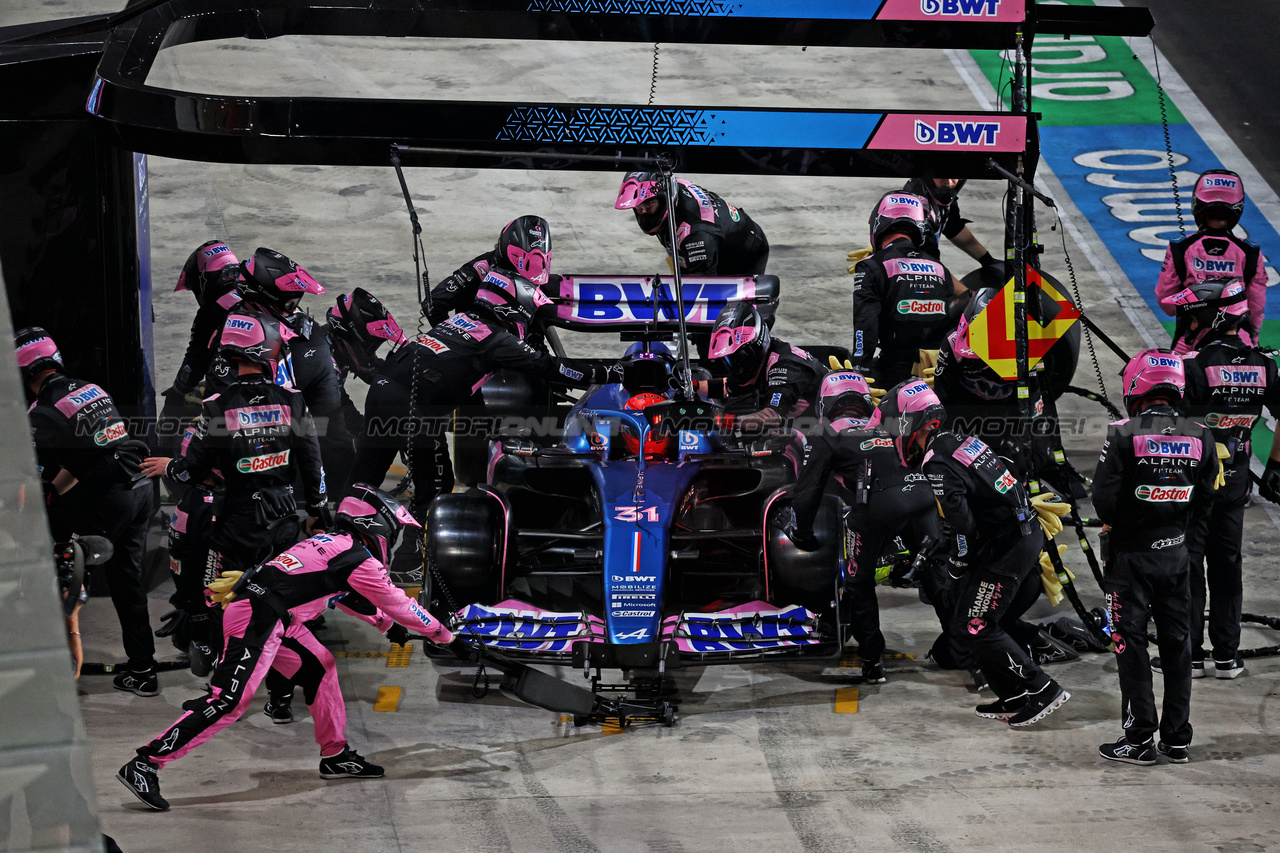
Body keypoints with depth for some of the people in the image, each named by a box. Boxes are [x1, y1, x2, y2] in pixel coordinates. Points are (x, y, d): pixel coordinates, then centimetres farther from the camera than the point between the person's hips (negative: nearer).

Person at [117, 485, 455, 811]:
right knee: (229, 702, -14)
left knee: (322, 668, 17)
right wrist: (442, 634, 19)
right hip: (256, 623, -10)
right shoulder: (360, 561, -3)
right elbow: (401, 606, 5)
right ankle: (144, 766, -18)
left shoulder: (327, 542, 22)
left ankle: (335, 755, 25)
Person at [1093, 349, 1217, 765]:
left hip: (1130, 555, -4)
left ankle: (1139, 739, 3)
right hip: (1176, 554, 4)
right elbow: (1203, 497, 4)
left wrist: (1116, 523, 5)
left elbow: (1103, 498, -15)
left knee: (1131, 645, 3)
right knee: (1177, 644, 13)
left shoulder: (1124, 435, -16)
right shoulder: (1200, 437, -3)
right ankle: (1177, 739, 18)